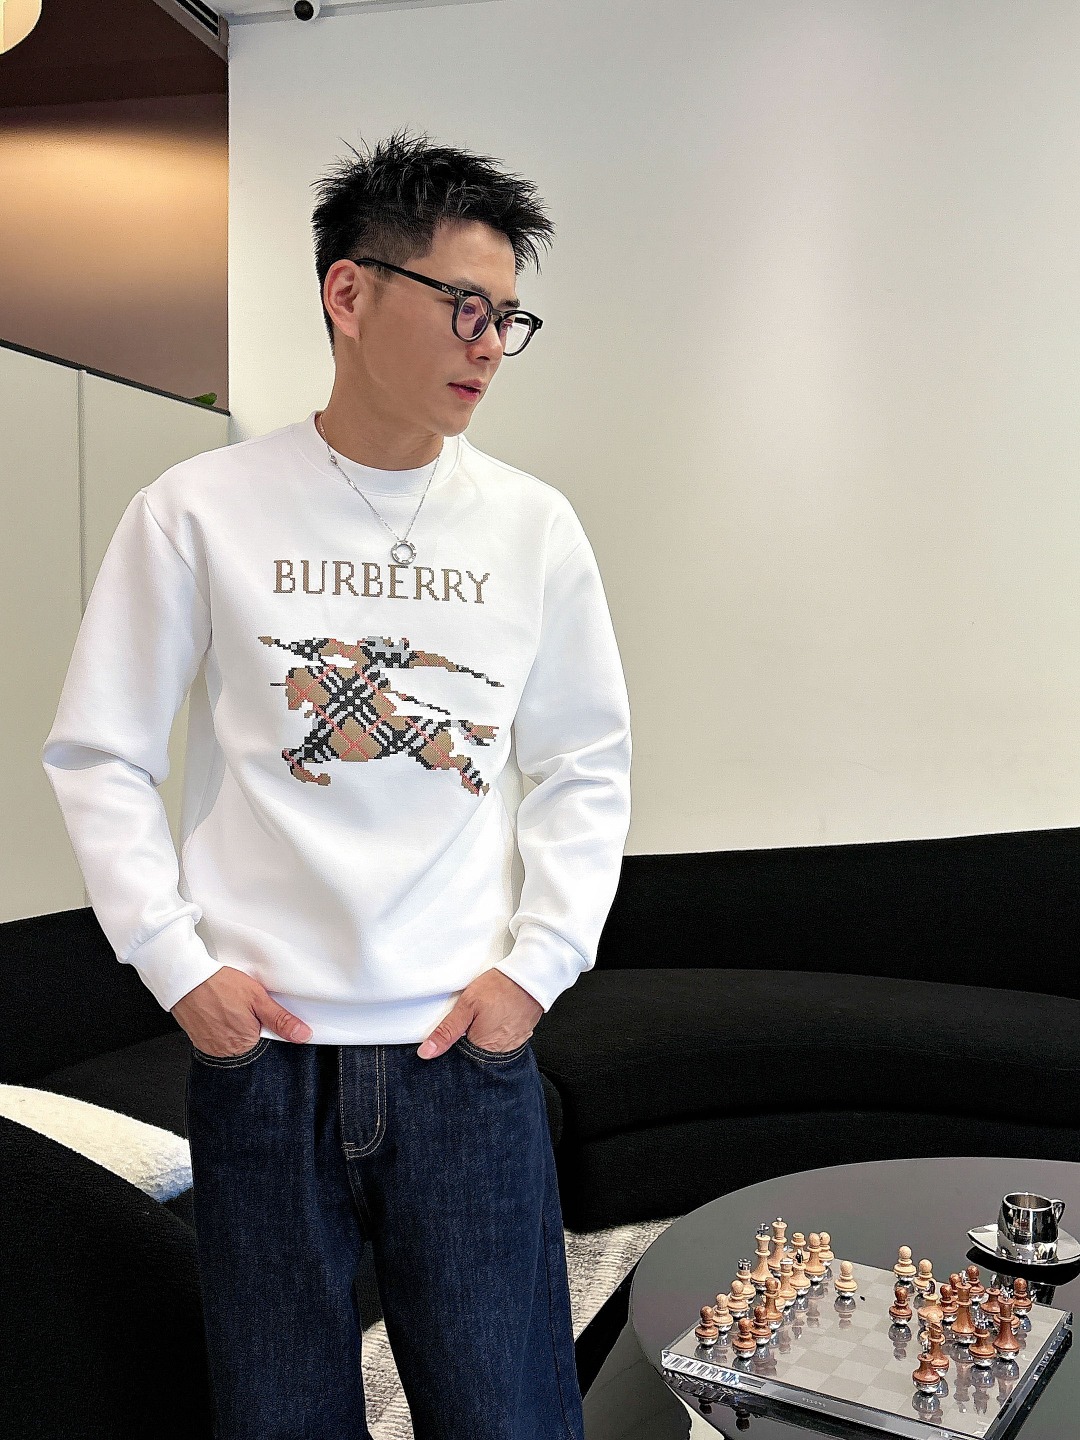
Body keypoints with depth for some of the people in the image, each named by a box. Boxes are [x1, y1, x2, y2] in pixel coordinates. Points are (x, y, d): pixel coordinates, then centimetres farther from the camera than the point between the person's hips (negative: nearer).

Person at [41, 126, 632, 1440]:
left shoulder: (533, 525, 3)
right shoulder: (200, 510, -3)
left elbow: (586, 765, 9)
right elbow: (97, 755, 2)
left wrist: (536, 963, 0)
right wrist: (179, 967, -4)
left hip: (467, 1046, 1)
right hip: (259, 1043, -1)